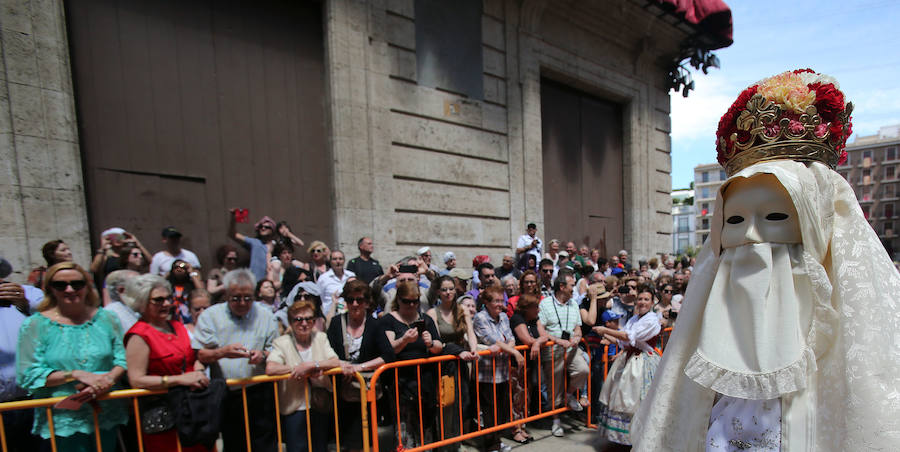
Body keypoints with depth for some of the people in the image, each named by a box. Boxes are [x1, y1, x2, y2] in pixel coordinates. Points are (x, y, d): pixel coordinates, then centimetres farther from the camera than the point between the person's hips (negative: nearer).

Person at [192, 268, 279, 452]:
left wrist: (263, 355, -13)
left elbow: (276, 350, 8)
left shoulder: (265, 315, 6)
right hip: (226, 396, 0)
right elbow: (200, 355, -1)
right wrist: (223, 352, -19)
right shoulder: (210, 316, 3)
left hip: (259, 395, 0)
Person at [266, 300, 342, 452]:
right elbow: (270, 368, -22)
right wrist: (304, 369, -18)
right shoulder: (282, 342, -6)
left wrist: (310, 365, -21)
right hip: (294, 408, -3)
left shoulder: (320, 338, 3)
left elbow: (336, 362, -8)